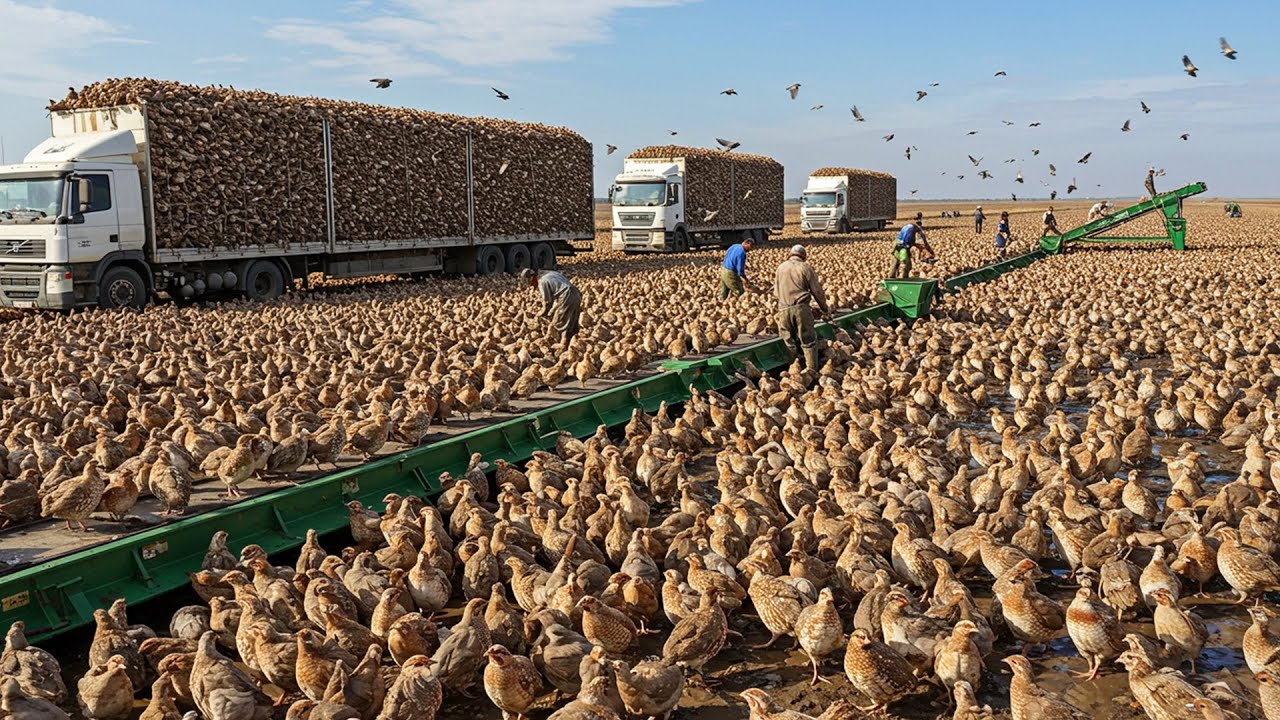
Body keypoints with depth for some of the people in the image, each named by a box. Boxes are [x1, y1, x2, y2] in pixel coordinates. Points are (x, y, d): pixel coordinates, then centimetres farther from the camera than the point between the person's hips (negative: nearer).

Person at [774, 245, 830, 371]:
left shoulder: (781, 267, 12)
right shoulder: (806, 267, 2)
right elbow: (817, 291, 4)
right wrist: (825, 308, 16)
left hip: (783, 308, 3)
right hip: (801, 307, -3)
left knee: (789, 341, 11)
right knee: (808, 341, 4)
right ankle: (812, 370, 3)